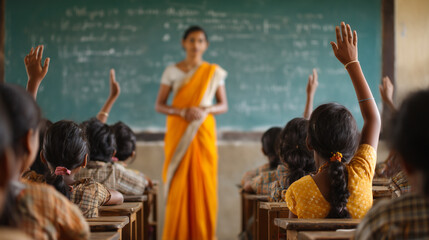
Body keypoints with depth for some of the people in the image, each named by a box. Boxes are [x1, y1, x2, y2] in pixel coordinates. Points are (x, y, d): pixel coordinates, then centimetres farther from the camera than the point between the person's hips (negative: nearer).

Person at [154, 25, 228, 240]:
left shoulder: (214, 72, 7)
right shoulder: (172, 71, 4)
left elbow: (224, 105, 8)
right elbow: (159, 105, 3)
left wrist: (205, 110, -12)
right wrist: (182, 111, -14)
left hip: (203, 133, 1)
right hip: (178, 134, -1)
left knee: (203, 184, -2)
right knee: (179, 185, -5)